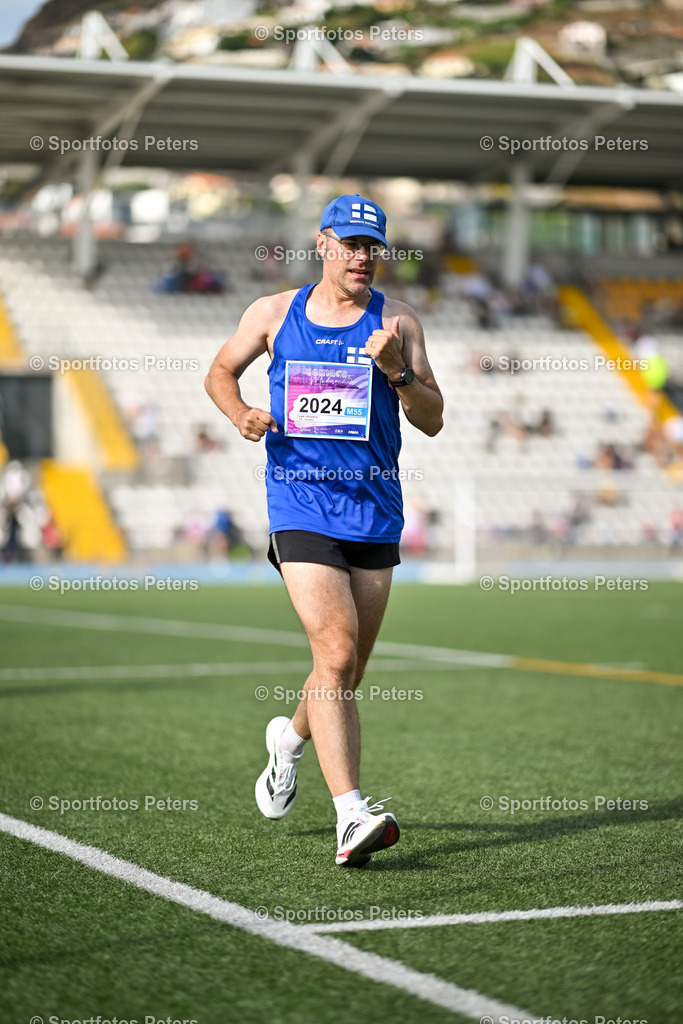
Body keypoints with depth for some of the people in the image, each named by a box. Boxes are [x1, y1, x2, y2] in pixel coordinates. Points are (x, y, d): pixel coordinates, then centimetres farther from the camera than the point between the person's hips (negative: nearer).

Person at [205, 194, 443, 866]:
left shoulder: (397, 323, 5)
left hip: (375, 511, 2)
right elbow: (220, 372, 20)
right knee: (336, 654, -19)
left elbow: (432, 422, 2)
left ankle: (292, 737, 45)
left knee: (347, 673, 11)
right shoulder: (273, 313, 6)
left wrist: (396, 370, -15)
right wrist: (241, 413, -1)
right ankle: (351, 817, -23)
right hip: (300, 503, -2)